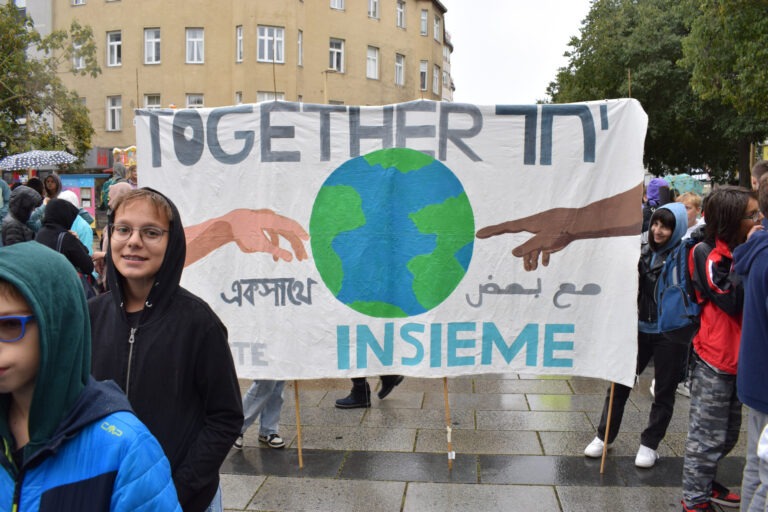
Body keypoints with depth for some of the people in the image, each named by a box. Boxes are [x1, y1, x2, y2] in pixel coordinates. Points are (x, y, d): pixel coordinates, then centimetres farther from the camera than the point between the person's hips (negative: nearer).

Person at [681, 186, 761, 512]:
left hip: (740, 358, 8)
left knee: (728, 435, 19)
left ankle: (704, 483, 35)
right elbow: (733, 299, -21)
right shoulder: (708, 254, -13)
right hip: (714, 361, -8)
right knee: (707, 436, 0)